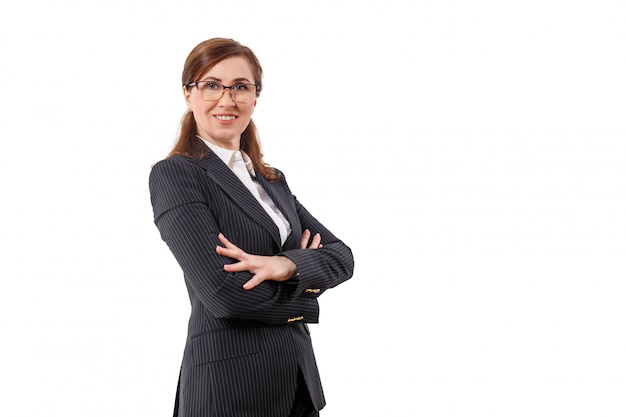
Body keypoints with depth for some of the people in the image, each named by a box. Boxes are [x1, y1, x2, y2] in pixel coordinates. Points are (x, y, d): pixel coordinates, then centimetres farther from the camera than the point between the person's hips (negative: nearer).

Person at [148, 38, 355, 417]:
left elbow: (342, 256, 3)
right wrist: (305, 289, -3)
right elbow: (223, 292, -19)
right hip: (231, 386, -7)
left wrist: (286, 266, -17)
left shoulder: (273, 181, 13)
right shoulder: (175, 174, -9)